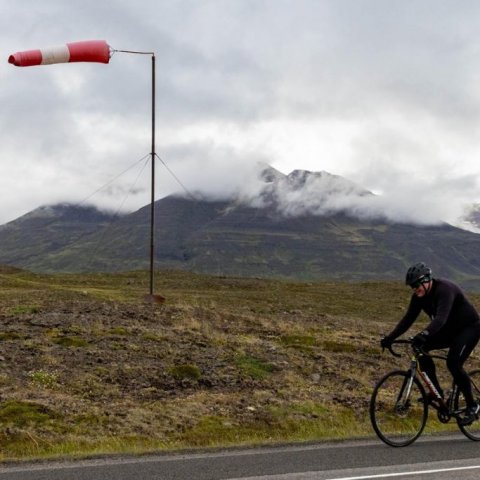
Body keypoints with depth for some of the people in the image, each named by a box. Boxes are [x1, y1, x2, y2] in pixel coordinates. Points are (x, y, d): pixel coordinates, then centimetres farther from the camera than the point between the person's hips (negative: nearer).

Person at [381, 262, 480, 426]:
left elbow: (441, 317, -46)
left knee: (453, 363, -26)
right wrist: (390, 338, -17)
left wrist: (424, 334, -61)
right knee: (420, 347, -13)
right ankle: (437, 392, -4)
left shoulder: (445, 289, -31)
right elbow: (408, 319, -6)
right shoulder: (419, 296, -7)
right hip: (449, 330, 8)